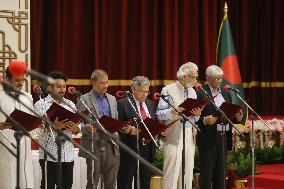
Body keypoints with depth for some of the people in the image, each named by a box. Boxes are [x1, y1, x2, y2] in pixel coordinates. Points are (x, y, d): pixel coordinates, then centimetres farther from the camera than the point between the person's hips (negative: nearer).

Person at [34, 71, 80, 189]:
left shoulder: (70, 104, 13)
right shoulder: (41, 105, -2)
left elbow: (77, 129, 13)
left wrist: (73, 127, -10)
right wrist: (53, 126, -25)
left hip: (68, 155, 5)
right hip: (49, 154, -5)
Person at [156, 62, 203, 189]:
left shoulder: (192, 92, 17)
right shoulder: (168, 90, -1)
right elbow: (160, 114, -6)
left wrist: (197, 114, -2)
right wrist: (174, 111, -23)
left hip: (189, 136, 6)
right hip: (174, 137, -6)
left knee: (188, 174, 6)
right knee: (172, 174, -8)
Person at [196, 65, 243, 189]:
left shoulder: (226, 94, 16)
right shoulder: (200, 94, -5)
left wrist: (238, 118, -1)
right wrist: (205, 120, -27)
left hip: (224, 138, 6)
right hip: (208, 139, -6)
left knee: (220, 174, 9)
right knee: (207, 174, -3)